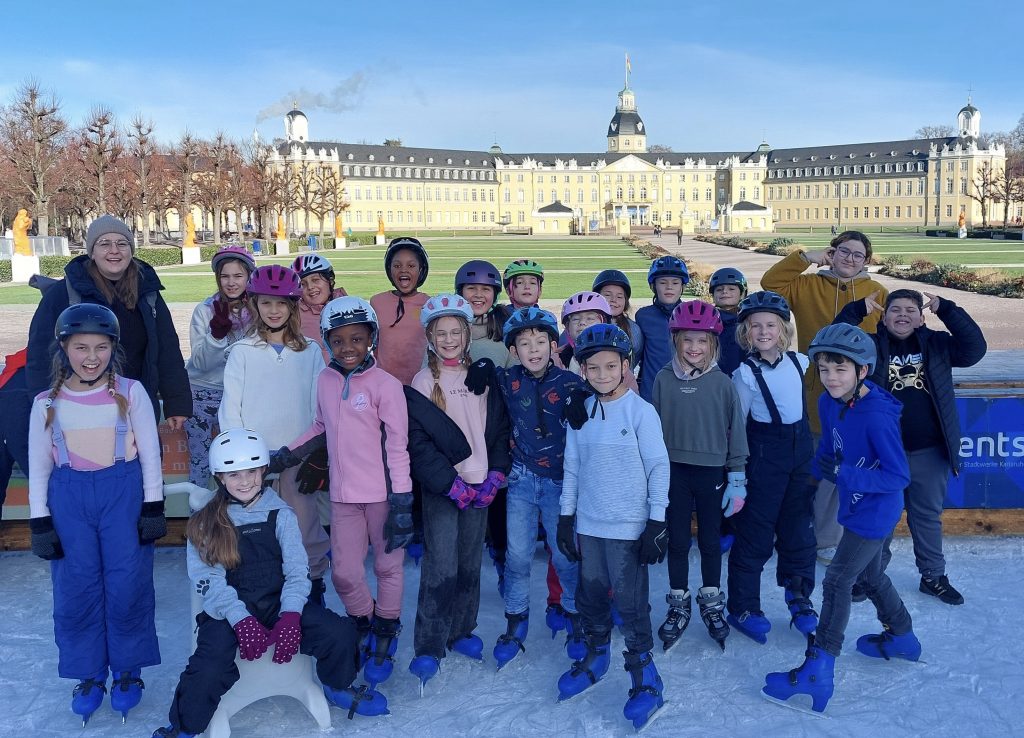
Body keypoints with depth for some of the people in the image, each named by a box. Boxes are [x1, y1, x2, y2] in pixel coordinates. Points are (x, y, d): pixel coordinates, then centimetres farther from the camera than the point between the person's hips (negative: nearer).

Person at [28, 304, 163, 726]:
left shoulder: (130, 393, -3)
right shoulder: (47, 403, 1)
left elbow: (150, 453, 0)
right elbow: (39, 467, 6)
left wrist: (153, 508, -3)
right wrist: (39, 522, 2)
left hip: (124, 493, -2)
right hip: (69, 499, 2)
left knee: (127, 587, 2)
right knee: (76, 589, 7)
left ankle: (128, 671, 21)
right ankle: (89, 675, 24)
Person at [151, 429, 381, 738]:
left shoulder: (280, 515, 4)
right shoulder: (204, 524, 2)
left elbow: (297, 571, -2)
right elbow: (209, 581, -7)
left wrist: (290, 616, -20)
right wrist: (241, 620, -22)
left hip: (280, 603, 1)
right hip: (230, 611, -1)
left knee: (340, 633, -19)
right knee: (210, 668, -29)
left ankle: (337, 686, 13)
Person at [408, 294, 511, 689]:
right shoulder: (424, 382, -2)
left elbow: (499, 429, 7)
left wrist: (494, 476, -4)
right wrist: (450, 482, -14)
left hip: (480, 485, 4)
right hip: (441, 488, -3)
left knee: (470, 563, 11)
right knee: (441, 566, -9)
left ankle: (461, 631, 26)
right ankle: (428, 648, -1)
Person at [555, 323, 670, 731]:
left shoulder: (641, 411, -10)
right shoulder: (581, 412, 3)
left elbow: (659, 467, -8)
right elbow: (572, 467, 9)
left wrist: (657, 522, -9)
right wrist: (566, 516, 10)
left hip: (628, 528, -4)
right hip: (588, 524, 5)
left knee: (631, 602, 1)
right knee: (591, 595, 16)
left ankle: (645, 677, 15)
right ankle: (595, 655, 37)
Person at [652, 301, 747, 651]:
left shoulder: (722, 382, -5)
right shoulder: (664, 379, -3)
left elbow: (735, 430, 0)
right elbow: (654, 428, 3)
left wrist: (737, 478, 0)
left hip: (712, 473, 0)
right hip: (675, 471, 1)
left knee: (711, 541, 12)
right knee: (677, 541, 10)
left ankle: (711, 603, 30)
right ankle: (678, 605, 25)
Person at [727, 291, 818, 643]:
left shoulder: (799, 361, 2)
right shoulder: (746, 374, -12)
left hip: (801, 452, 5)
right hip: (764, 456, -5)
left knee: (799, 529, 13)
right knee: (755, 534, 1)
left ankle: (800, 598, 30)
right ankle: (743, 607, 15)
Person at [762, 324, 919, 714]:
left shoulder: (877, 416, -29)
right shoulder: (829, 404, -5)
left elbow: (899, 476, -26)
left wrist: (843, 475, -33)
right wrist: (821, 466, -10)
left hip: (874, 513, -9)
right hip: (855, 507, 9)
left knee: (837, 581, -7)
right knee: (870, 574, 25)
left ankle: (818, 671, -1)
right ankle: (901, 637, 49)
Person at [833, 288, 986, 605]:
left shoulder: (937, 344, 2)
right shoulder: (870, 346, -2)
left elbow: (975, 348, -12)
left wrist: (947, 310, -18)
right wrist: (856, 311, -22)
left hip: (930, 452, 2)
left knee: (928, 516, 17)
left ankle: (934, 576, 34)